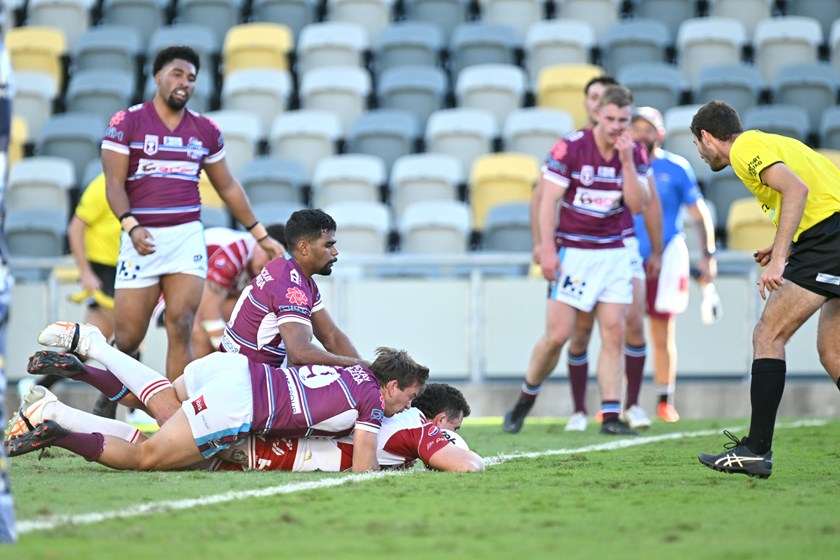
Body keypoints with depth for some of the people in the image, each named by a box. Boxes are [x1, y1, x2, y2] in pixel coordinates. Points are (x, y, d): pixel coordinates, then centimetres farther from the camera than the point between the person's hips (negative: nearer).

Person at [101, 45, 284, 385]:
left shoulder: (205, 130, 11)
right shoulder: (126, 123, 0)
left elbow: (228, 187, 20)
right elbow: (114, 183, -5)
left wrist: (261, 235, 18)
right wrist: (131, 227, -21)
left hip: (187, 236, 3)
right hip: (142, 238, -3)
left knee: (181, 329, -10)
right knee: (127, 338, -3)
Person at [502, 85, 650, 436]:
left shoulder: (635, 154, 2)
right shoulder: (569, 148, -11)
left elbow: (637, 206, -6)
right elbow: (548, 199, -11)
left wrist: (627, 162, -16)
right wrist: (547, 248, -18)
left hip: (614, 253, 4)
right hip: (572, 252, -3)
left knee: (614, 334, -5)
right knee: (557, 335, -6)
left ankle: (611, 416, -6)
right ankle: (525, 400, 16)